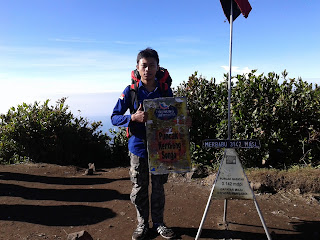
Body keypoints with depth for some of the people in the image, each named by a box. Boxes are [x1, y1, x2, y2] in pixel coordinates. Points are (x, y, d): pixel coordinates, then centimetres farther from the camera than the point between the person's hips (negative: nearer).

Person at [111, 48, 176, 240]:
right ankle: (142, 224, 32)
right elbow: (114, 118, -6)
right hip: (139, 147, -1)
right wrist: (134, 118, -24)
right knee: (139, 189, 11)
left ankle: (158, 223, 35)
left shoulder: (166, 91, -2)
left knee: (158, 188, 14)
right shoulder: (131, 91, -7)